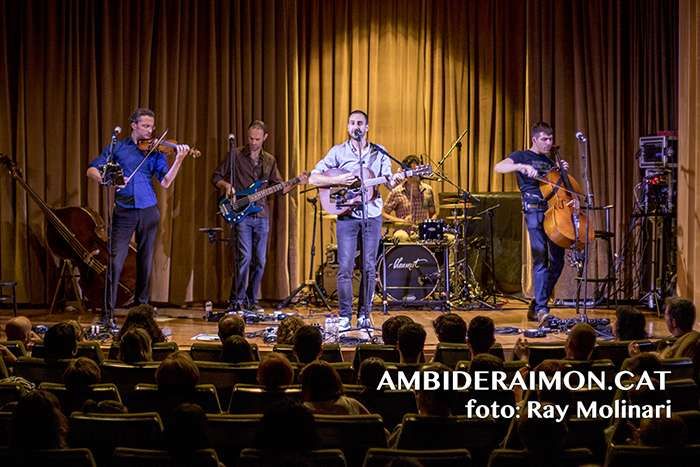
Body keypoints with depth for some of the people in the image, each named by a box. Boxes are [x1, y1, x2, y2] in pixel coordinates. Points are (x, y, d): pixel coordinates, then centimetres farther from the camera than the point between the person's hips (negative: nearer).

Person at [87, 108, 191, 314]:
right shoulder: (117, 148, 6)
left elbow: (165, 182, -3)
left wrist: (179, 160, -16)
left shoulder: (155, 151, 8)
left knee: (146, 262, 8)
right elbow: (92, 170, 2)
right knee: (116, 261, -9)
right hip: (124, 210, -2)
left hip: (148, 211, 2)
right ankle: (108, 310, -5)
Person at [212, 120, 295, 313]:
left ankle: (251, 300, 16)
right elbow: (216, 177, 6)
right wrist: (226, 185, -14)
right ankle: (237, 301, -7)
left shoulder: (269, 160, 13)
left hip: (261, 216, 4)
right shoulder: (236, 156, 1)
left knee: (260, 260, 5)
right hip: (241, 215, -4)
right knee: (245, 257, -14)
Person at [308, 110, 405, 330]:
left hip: (372, 215, 2)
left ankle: (364, 315, 13)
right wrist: (338, 180, -15)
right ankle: (345, 316, 3)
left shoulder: (379, 153, 9)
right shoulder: (338, 152, 2)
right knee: (345, 267, -5)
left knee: (369, 268, 4)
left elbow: (388, 181, 6)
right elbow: (313, 178, -1)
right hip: (347, 215, -2)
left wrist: (394, 180, -17)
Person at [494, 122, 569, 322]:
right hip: (534, 210, -7)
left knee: (557, 260, 4)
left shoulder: (550, 161, 24)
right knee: (540, 259, -15)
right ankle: (541, 309, -16)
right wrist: (522, 167, -25)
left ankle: (536, 306, 15)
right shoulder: (523, 156, 6)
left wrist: (564, 171, 13)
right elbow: (499, 167, -11)